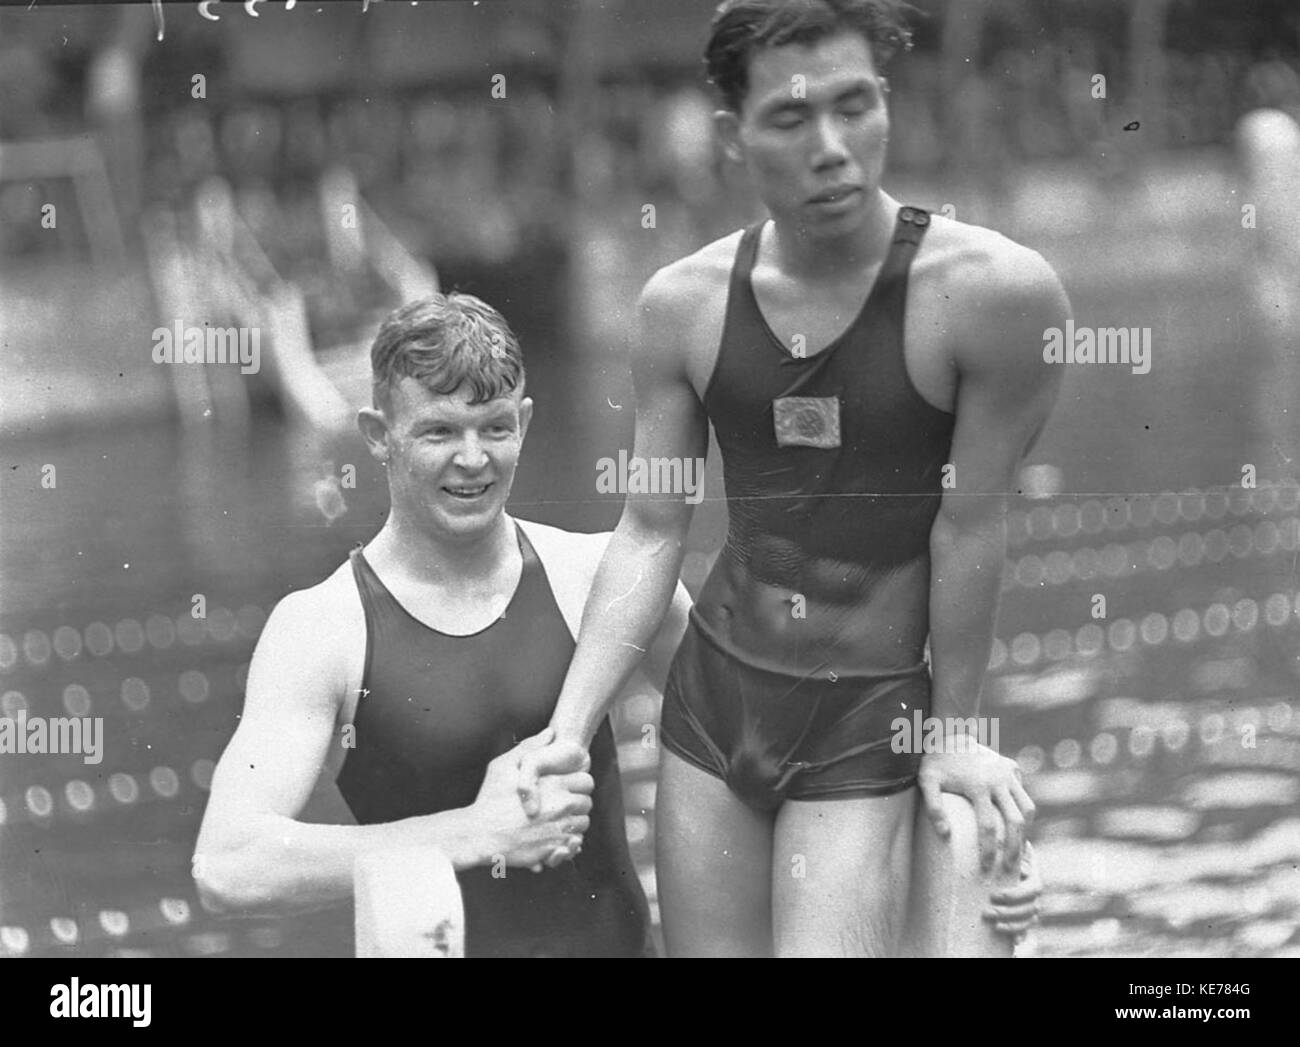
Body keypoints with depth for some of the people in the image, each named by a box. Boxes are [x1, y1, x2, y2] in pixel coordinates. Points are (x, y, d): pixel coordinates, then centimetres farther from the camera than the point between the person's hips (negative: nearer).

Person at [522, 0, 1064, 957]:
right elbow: (651, 531, 3)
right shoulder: (684, 303, -3)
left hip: (871, 724, -4)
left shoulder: (994, 291, -17)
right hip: (711, 697, 4)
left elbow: (970, 530, -9)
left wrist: (955, 734, 0)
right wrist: (568, 728, -5)